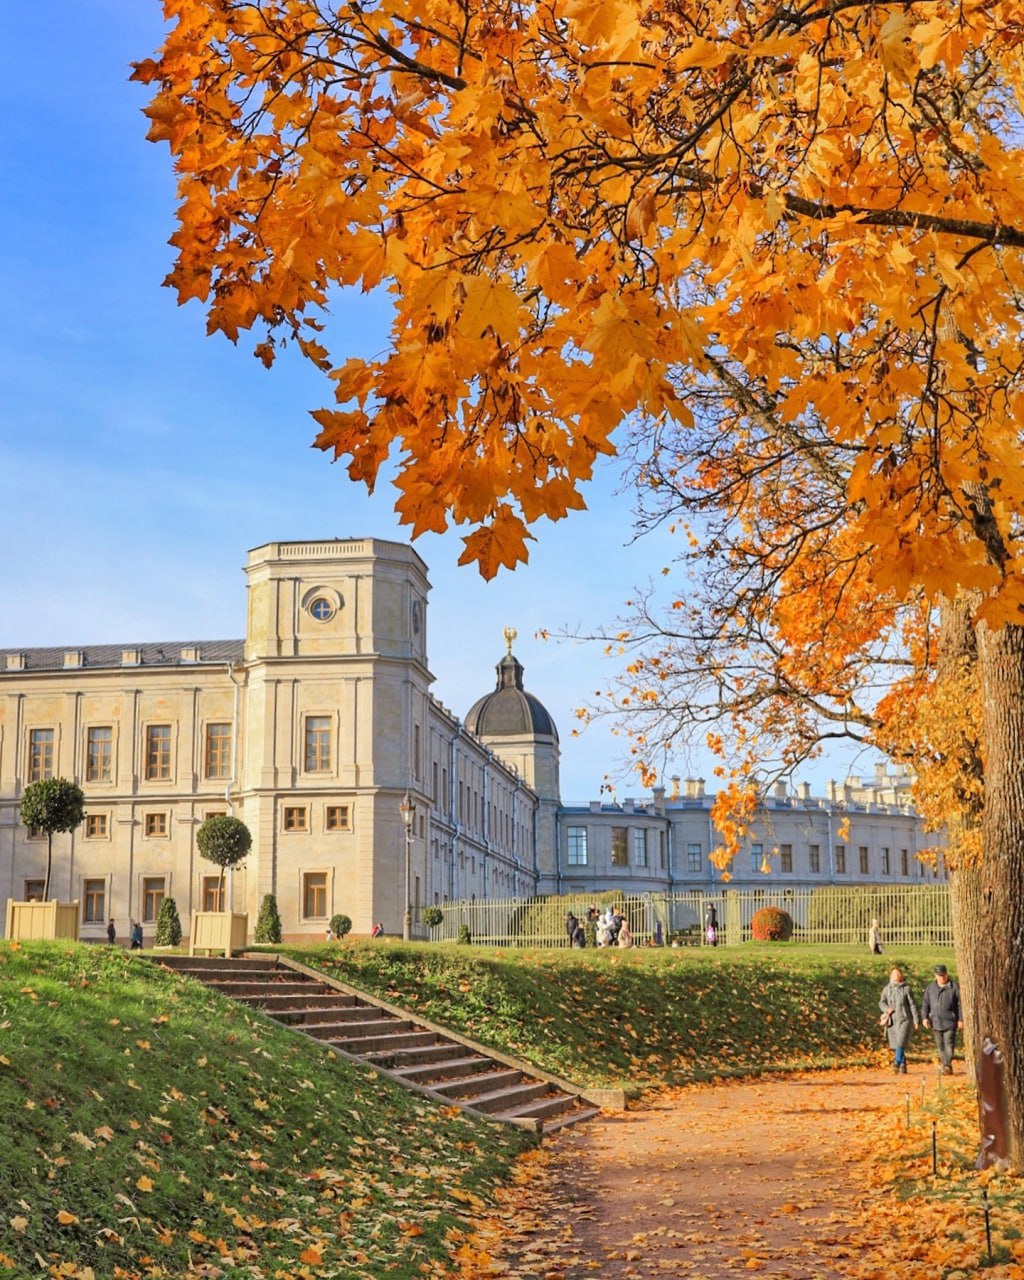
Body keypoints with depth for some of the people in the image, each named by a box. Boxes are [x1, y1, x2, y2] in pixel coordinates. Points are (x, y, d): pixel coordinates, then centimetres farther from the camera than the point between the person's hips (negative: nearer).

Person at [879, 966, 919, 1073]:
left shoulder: (906, 989, -3)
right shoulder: (886, 989, 7)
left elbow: (913, 1005, -1)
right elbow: (882, 1002, 5)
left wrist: (916, 1020, -3)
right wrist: (886, 1009, -17)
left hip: (905, 1020, -4)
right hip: (892, 1021, 4)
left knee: (901, 1043, -19)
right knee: (895, 1046, 6)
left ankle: (897, 1064, -25)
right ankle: (903, 1067, 19)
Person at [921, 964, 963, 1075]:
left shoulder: (954, 987, 0)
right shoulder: (930, 988, 10)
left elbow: (960, 1004, 0)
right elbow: (925, 1003, 10)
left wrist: (961, 1020, -4)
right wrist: (924, 1017, -1)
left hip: (950, 1022, -3)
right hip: (936, 1022, 4)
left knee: (949, 1044, -9)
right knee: (940, 1045, 7)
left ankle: (947, 1066, -9)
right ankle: (945, 1062, 20)